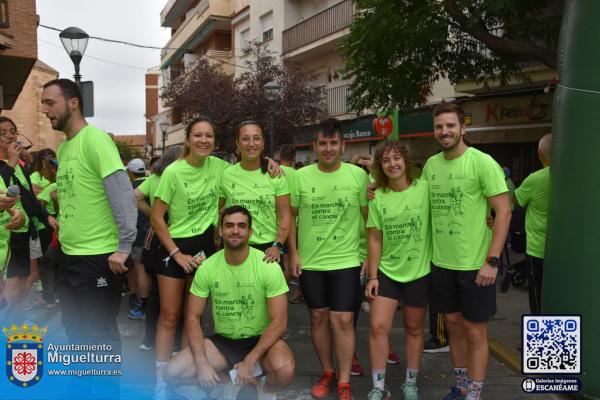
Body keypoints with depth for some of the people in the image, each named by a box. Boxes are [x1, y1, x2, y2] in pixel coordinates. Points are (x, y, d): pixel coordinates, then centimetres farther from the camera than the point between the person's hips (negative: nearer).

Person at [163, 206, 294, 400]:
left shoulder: (268, 266, -17)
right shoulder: (207, 267, -8)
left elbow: (279, 322, -17)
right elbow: (193, 317, -4)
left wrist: (249, 361, -25)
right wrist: (201, 362, -17)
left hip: (260, 340, -3)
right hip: (223, 340, 3)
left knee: (284, 371, -34)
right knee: (172, 372, -15)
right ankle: (226, 383, 12)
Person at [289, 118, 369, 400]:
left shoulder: (358, 175, -3)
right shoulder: (301, 176, -1)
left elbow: (369, 217, 4)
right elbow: (290, 216, 6)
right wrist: (293, 253, 1)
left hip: (346, 261, -2)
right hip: (309, 262, 2)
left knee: (342, 320, -2)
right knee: (318, 317, 12)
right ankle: (327, 374, 30)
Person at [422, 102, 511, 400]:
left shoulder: (482, 162, -12)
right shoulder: (430, 164, 6)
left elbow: (504, 211, -13)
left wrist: (492, 261, -17)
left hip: (475, 264, -5)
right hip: (441, 262, 5)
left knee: (474, 332, 6)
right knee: (453, 324, 16)